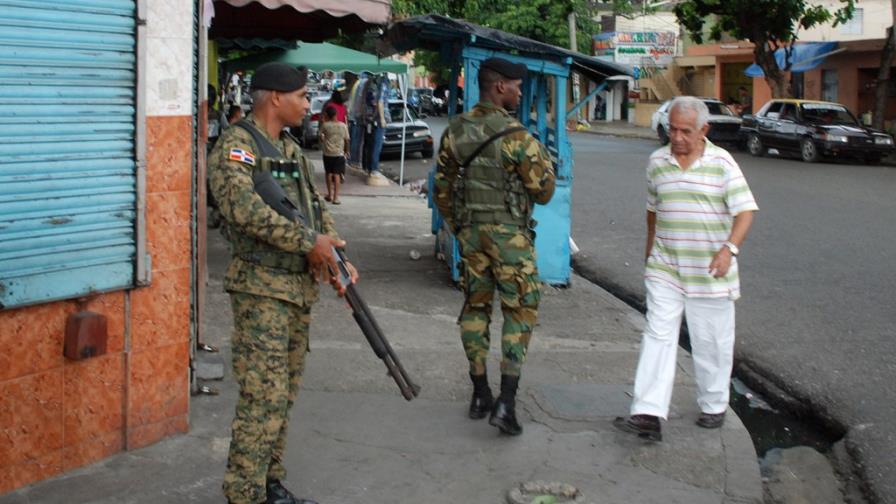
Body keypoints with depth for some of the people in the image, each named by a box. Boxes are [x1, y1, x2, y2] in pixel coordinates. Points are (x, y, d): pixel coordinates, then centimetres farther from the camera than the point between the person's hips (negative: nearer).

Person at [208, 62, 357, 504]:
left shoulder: (292, 150, 17)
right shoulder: (235, 147, -10)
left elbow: (316, 208, 17)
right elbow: (245, 208, -25)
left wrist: (337, 259, 1)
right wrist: (309, 242, -22)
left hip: (301, 286, 9)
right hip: (261, 288, -9)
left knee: (284, 395, 13)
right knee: (263, 397, -10)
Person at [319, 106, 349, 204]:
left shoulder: (325, 125, -8)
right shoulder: (343, 126, -5)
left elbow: (321, 135, 7)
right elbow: (346, 140, 2)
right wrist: (346, 151, 16)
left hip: (327, 153, 0)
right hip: (339, 153, 0)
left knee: (329, 173, 15)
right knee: (337, 174, 0)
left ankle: (330, 194, 23)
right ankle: (336, 196, -6)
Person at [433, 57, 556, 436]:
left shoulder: (454, 131, 3)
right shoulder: (515, 136, -15)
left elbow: (442, 188, 10)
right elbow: (543, 192, -8)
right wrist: (543, 159, 11)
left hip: (470, 231, 6)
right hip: (509, 232, -5)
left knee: (476, 307, 14)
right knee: (520, 311, 3)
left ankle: (480, 395, 19)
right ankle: (506, 402, -5)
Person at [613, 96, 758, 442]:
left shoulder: (722, 163, -6)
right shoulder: (657, 162, 6)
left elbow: (745, 210, -10)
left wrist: (729, 248, -26)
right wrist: (650, 250, 25)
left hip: (709, 272, -3)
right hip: (664, 269, 3)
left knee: (711, 342, 8)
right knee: (658, 336, -5)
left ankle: (714, 406, 27)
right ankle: (648, 414, -9)